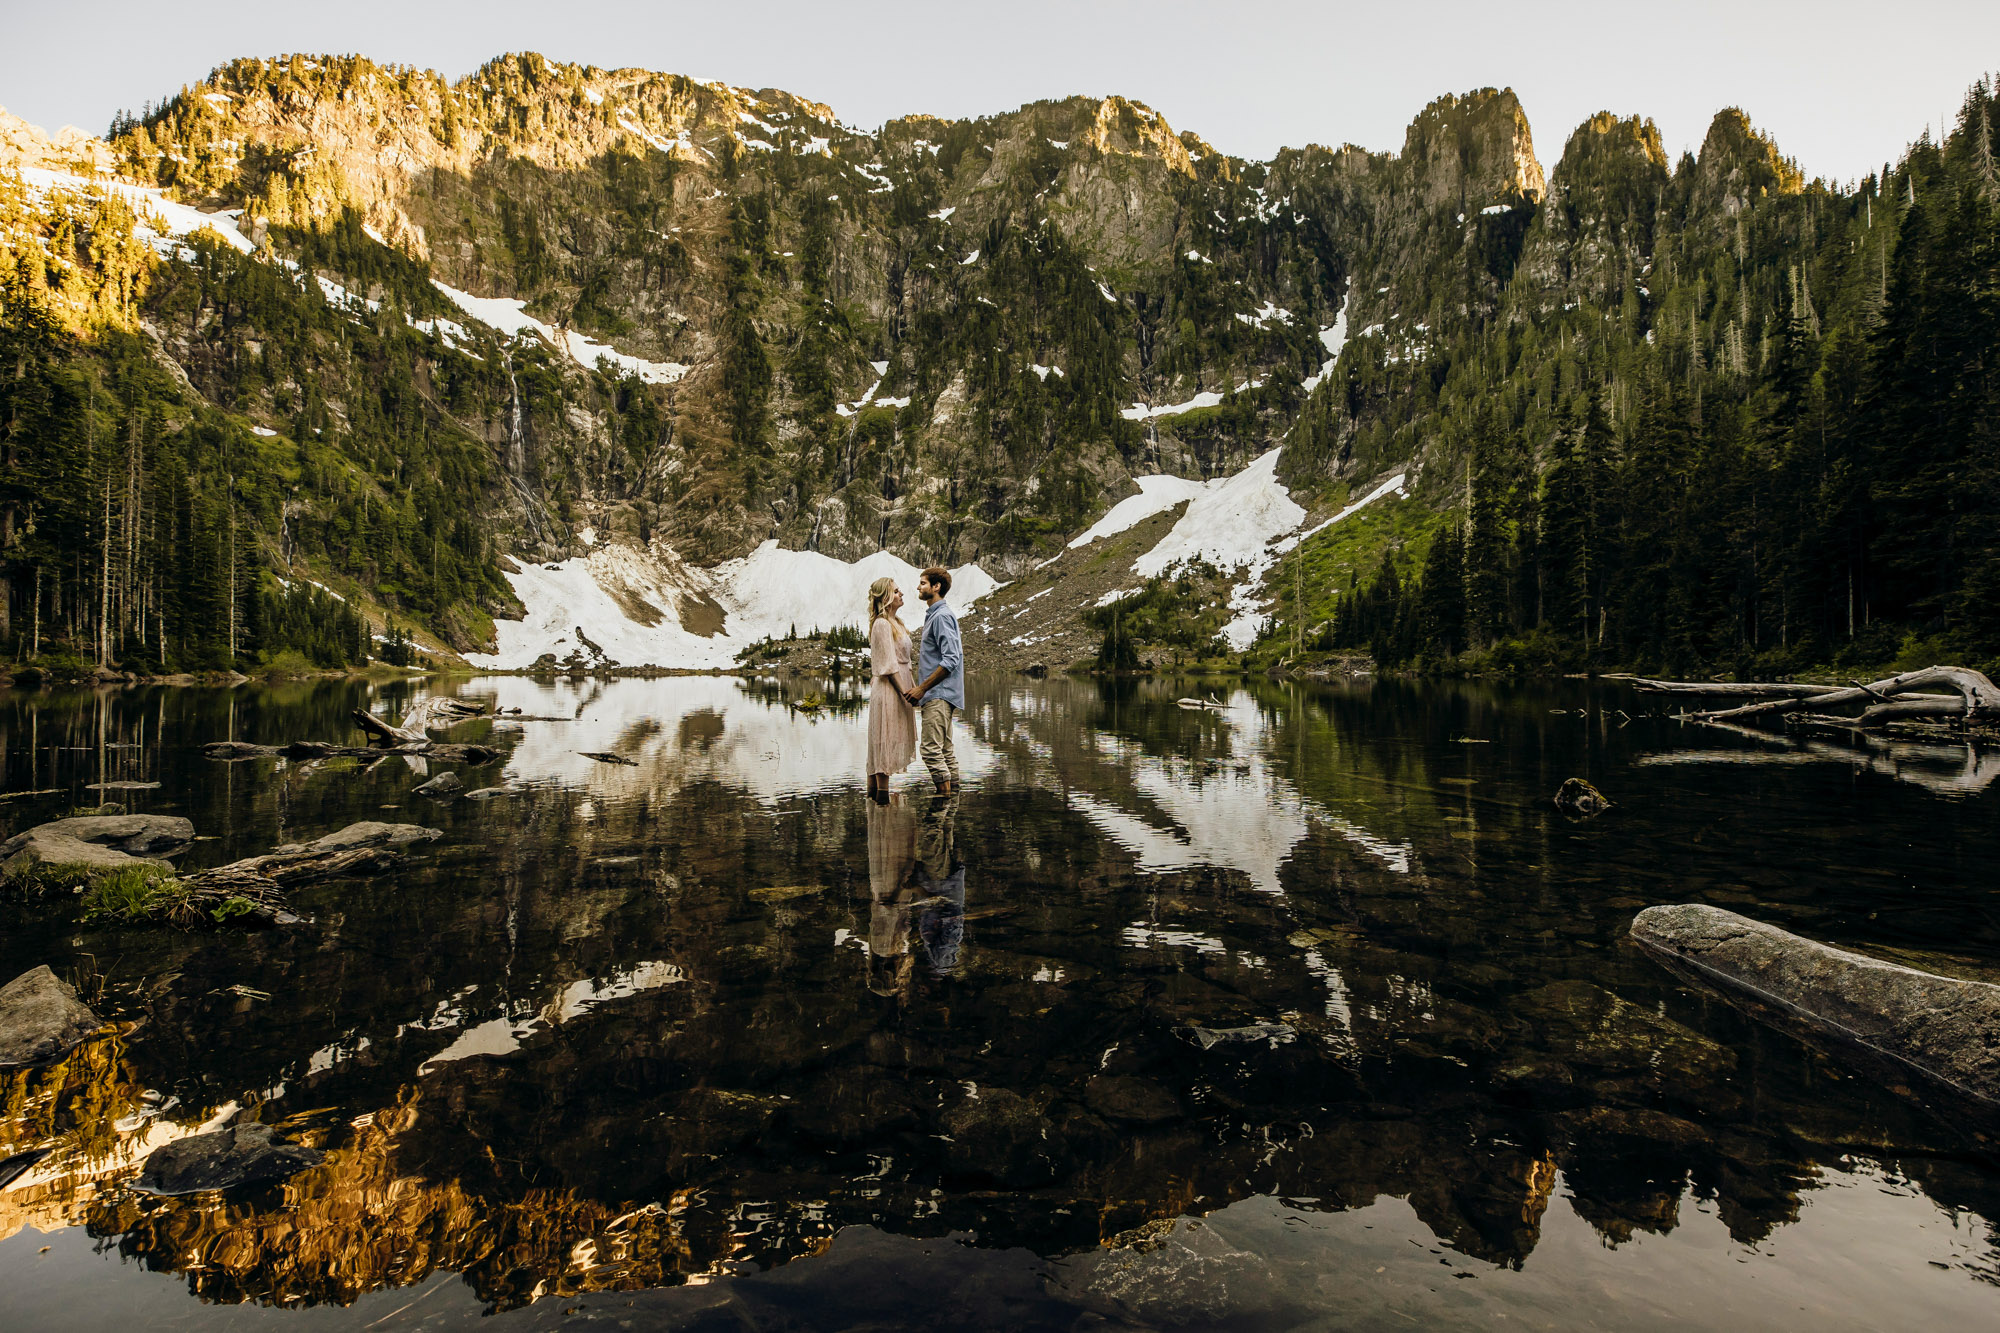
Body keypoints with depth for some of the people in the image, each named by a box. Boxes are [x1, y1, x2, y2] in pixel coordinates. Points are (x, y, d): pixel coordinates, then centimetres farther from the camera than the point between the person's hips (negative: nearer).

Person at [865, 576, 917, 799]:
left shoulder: (895, 623, 16)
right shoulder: (882, 624, -13)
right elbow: (889, 665, -17)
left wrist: (914, 688, 14)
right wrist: (905, 692, -18)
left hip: (900, 689, 9)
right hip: (889, 690, -9)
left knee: (884, 743, 12)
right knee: (886, 740, -5)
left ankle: (874, 789, 18)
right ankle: (882, 792, -1)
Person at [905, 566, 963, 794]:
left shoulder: (942, 616, -12)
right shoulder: (933, 614, 20)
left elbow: (951, 659, -20)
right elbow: (953, 653, 27)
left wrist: (922, 688, -19)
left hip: (939, 694, -11)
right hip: (939, 695, 11)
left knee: (932, 749, -13)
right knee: (945, 749, 11)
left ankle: (945, 794, -11)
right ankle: (953, 792, 15)